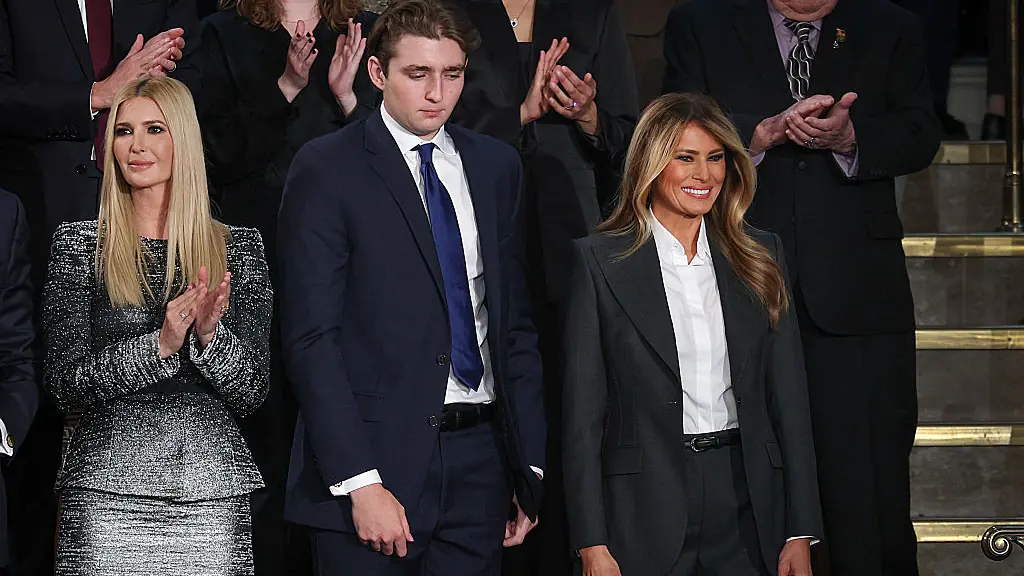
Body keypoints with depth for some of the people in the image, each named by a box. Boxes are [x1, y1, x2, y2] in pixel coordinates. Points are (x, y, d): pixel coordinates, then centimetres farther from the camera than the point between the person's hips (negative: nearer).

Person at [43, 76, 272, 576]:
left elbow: (251, 394, 4)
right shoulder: (79, 244, 5)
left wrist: (210, 334, -14)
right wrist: (159, 344, -16)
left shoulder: (238, 248, 8)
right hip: (106, 490, -1)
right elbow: (65, 384, -4)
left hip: (212, 492, 1)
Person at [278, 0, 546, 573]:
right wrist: (359, 482, -16)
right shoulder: (326, 168, -4)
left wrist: (529, 462, 9)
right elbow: (311, 337, -9)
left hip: (479, 460, 4)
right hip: (375, 457, -4)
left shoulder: (497, 165, 13)